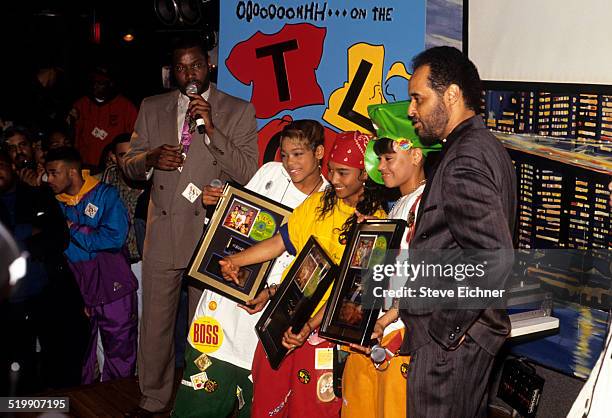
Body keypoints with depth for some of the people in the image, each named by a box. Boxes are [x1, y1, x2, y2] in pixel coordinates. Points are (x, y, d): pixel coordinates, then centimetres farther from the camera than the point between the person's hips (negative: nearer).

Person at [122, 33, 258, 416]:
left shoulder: (239, 111, 2)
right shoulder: (152, 108, 12)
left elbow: (248, 172, -7)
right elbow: (131, 166, 14)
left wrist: (211, 128, -16)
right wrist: (152, 158, -9)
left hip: (212, 233, -3)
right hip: (163, 232, 3)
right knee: (155, 321, 10)